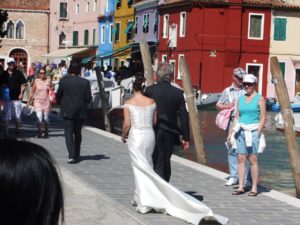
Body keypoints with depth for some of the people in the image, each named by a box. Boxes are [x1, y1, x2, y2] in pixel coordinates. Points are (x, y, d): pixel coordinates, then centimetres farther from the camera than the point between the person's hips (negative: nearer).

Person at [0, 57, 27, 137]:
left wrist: (21, 93, -7)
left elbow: (23, 84, 1)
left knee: (17, 115, 7)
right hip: (7, 97, 1)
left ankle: (17, 129, 23)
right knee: (7, 115, 0)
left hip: (17, 97, -1)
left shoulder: (18, 73, 1)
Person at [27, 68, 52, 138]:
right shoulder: (36, 81, 0)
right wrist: (28, 102, 3)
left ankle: (46, 132, 26)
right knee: (39, 118, -13)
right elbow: (32, 92, 3)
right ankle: (39, 132, 5)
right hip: (38, 101, -1)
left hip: (46, 102, 2)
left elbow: (53, 87, 18)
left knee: (46, 118, 6)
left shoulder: (48, 81, 3)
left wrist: (50, 88, -5)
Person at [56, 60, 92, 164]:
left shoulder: (64, 81, -7)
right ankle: (76, 155, 22)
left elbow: (58, 96, 0)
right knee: (78, 133, 15)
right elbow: (88, 98, -4)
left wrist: (61, 102, 20)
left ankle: (72, 155, -17)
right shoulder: (85, 82, -6)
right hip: (80, 112, 2)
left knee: (68, 133, -2)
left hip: (67, 111, -2)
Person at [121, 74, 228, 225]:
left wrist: (123, 136, 9)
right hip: (150, 135, 4)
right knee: (145, 168, 16)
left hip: (135, 137, -4)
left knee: (141, 169, -1)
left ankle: (144, 203, -6)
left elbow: (127, 124, -8)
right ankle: (140, 199, 24)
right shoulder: (151, 101, 3)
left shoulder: (129, 103, -7)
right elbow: (155, 121, 5)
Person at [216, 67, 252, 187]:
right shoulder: (227, 91, 13)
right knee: (232, 150, 5)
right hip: (232, 122, 2)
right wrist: (227, 106, 0)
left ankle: (247, 178, -4)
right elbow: (218, 105, 18)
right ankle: (234, 177, 11)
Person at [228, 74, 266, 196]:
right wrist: (231, 133, 12)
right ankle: (241, 187, 6)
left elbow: (263, 118, -4)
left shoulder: (260, 99, -1)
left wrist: (258, 133, -13)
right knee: (241, 159, 2)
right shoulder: (241, 98, 13)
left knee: (252, 159, -6)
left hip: (253, 131, -5)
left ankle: (254, 188, -1)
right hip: (240, 131, 5)